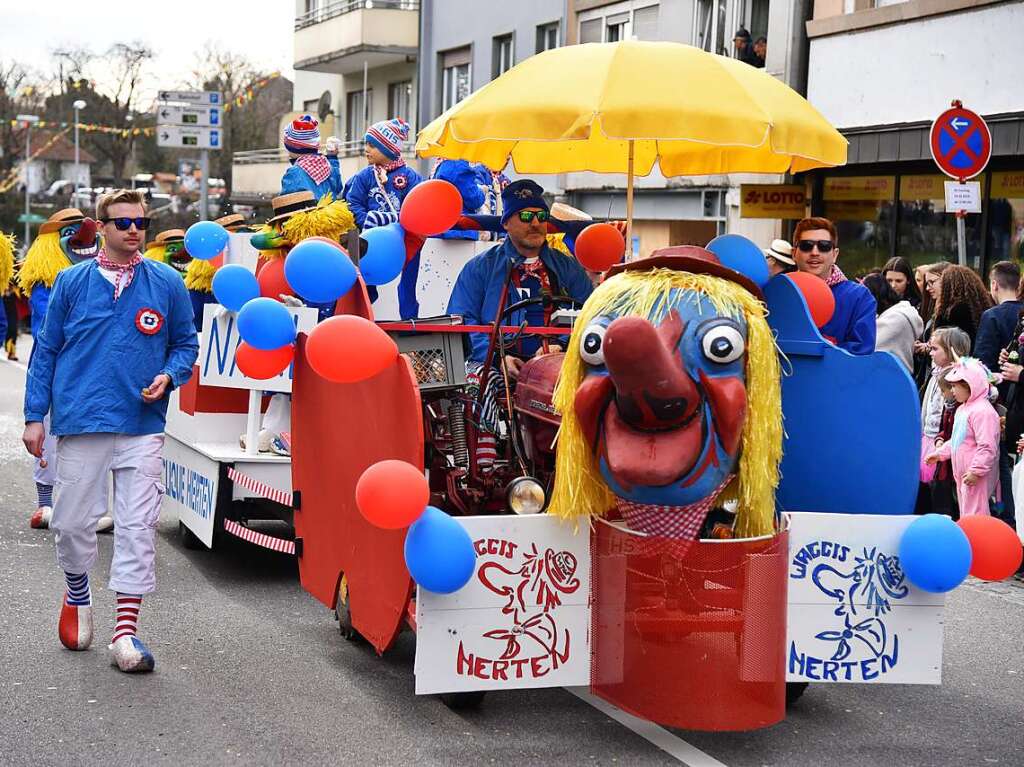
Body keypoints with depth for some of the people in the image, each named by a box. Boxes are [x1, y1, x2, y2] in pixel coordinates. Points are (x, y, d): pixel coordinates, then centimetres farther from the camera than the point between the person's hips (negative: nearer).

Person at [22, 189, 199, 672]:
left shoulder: (167, 283, 5)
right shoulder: (72, 282, 6)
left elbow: (186, 344, 13)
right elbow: (46, 351, 9)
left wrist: (168, 376, -7)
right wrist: (35, 416, 5)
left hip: (142, 425, 0)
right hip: (80, 423, 1)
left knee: (138, 528, -4)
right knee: (72, 523, 7)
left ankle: (126, 633, 0)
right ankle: (78, 595, 36)